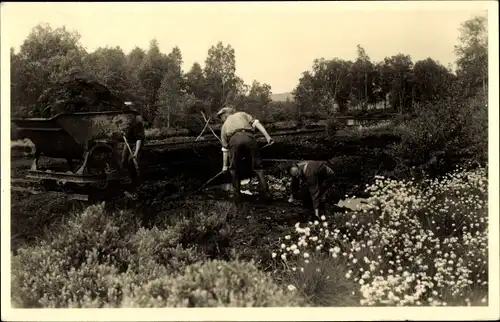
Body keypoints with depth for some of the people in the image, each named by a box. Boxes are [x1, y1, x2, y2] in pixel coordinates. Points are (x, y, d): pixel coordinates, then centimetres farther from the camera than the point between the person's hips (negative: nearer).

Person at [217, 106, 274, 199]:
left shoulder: (224, 125, 34)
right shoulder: (242, 114, 34)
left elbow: (225, 149, 33)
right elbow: (256, 123, 16)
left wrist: (225, 165, 40)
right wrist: (267, 137, 9)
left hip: (234, 140, 0)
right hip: (249, 138, 0)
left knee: (234, 169, 20)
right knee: (257, 167, 9)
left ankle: (237, 193, 21)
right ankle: (266, 193, 2)